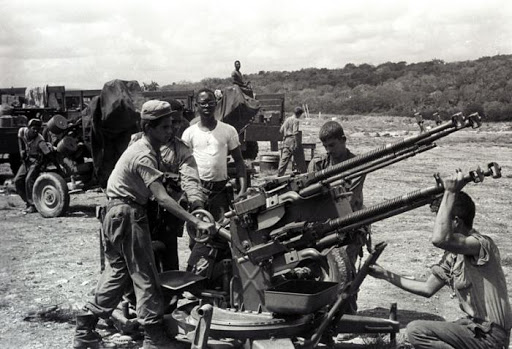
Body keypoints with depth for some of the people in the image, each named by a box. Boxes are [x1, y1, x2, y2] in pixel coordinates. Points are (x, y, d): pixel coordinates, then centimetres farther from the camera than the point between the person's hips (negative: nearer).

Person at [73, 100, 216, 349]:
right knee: (144, 275, -3)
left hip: (117, 215, 10)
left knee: (117, 272, 15)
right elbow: (162, 198, -30)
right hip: (128, 215, -10)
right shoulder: (144, 156, -21)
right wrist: (197, 223, -34)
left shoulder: (148, 149, 10)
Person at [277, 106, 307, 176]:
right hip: (293, 141, -7)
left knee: (284, 159, 5)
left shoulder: (287, 119, 13)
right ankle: (303, 173, 12)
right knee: (300, 160, 5)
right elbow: (295, 133, -18)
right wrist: (296, 143, -18)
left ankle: (280, 174, 1)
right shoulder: (296, 121, -9)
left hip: (286, 141, 7)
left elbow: (281, 130, 16)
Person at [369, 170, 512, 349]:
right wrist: (387, 276, 12)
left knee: (416, 330, -15)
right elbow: (427, 289, 13)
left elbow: (439, 239, -39)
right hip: (474, 325, 9)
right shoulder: (452, 255, 8)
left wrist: (450, 193, -31)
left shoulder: (482, 244, -19)